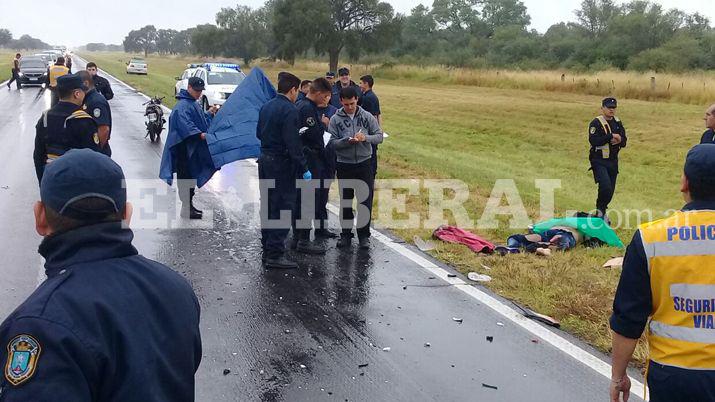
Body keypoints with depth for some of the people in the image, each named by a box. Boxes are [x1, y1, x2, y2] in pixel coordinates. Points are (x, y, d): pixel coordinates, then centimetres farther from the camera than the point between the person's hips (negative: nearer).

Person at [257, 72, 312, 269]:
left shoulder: (267, 106, 9)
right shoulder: (289, 110, -17)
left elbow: (259, 133, 16)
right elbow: (293, 144, -21)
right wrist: (304, 169, -17)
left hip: (265, 159, 9)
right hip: (282, 164, -9)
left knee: (268, 206, 16)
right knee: (282, 208, -3)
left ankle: (267, 249, 25)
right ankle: (275, 254, -2)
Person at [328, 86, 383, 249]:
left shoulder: (367, 117, 0)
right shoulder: (335, 119, -2)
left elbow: (379, 136, -1)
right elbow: (332, 142, -7)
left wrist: (365, 138, -20)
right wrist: (347, 141, -24)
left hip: (364, 164, 0)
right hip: (344, 165, 0)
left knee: (365, 201, 2)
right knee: (345, 201, 9)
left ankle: (364, 235, 14)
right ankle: (346, 234, 21)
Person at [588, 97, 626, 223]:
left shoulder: (618, 123, 12)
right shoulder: (596, 123, -9)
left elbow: (624, 141, 11)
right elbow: (593, 140, -22)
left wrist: (620, 140, -13)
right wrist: (611, 136, -20)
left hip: (613, 161, 7)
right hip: (599, 161, -6)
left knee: (611, 190, 9)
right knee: (606, 187, -21)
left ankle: (602, 212, 28)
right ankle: (600, 209, 3)